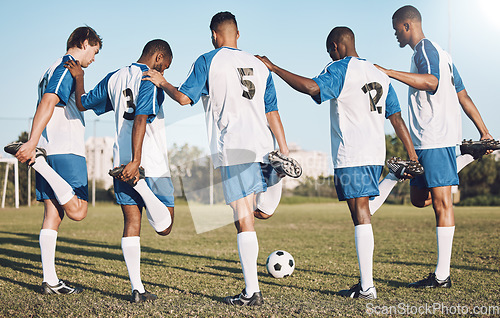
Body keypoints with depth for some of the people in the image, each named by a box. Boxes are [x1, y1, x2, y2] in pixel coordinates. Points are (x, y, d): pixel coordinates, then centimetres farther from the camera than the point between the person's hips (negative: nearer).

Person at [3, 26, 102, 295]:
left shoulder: (54, 69, 25)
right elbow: (47, 103, -19)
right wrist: (32, 143, -30)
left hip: (48, 151, 10)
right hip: (66, 151, -10)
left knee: (52, 215, 6)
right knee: (77, 211, -13)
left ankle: (50, 280, 6)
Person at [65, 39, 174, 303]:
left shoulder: (114, 78, 13)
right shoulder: (150, 79, -8)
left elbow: (83, 103, 23)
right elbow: (140, 120, -21)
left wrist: (79, 77, 34)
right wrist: (136, 161, -26)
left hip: (121, 162, 7)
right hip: (152, 164, -6)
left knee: (131, 224, 6)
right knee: (164, 227, 2)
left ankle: (137, 289, 2)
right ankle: (141, 185, -20)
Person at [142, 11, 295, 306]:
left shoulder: (208, 61, 3)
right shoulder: (259, 65, 17)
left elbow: (184, 97, -1)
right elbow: (272, 112, 13)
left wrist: (163, 83, 18)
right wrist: (284, 152, 12)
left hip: (232, 149, -5)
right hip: (262, 146, 5)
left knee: (244, 220, -5)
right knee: (262, 213, 22)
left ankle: (252, 292, -3)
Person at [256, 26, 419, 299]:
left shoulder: (341, 69, -5)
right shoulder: (380, 75, 19)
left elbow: (312, 87, -24)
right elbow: (397, 118, 15)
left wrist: (273, 67, -18)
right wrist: (412, 156, 14)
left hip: (351, 155, -8)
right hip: (375, 154, 8)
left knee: (360, 216, -8)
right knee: (361, 216, 13)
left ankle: (367, 287, -7)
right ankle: (365, 282, 16)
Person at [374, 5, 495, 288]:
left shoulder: (425, 48, -7)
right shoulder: (439, 53, 24)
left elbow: (431, 82, -28)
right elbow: (463, 96, 22)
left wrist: (388, 72, -30)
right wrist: (484, 132, 21)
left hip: (436, 138, -10)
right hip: (426, 140, 10)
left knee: (441, 202, -9)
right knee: (420, 199, 13)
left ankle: (442, 275, -7)